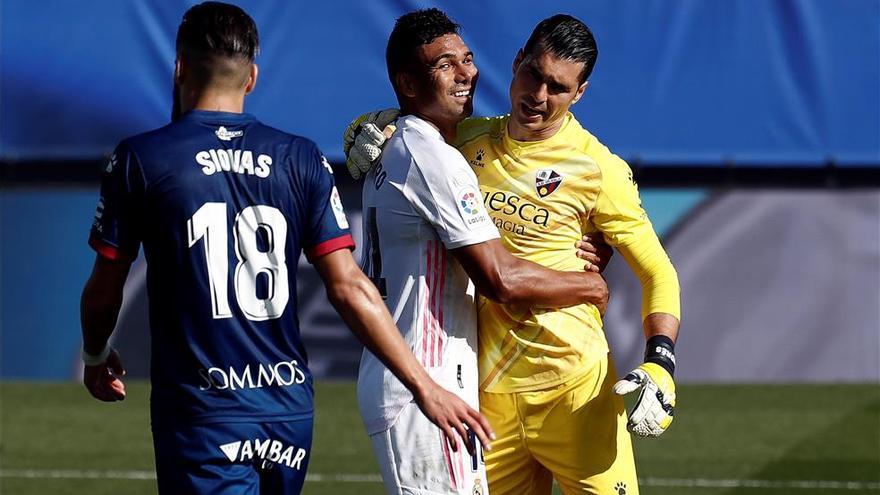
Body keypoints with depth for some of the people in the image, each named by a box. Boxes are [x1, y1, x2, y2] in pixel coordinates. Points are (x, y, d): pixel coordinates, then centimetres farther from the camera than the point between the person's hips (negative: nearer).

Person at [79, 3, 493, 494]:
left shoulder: (139, 160, -3)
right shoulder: (302, 160, 4)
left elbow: (104, 291, 4)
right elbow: (349, 287, -2)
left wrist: (96, 356, 26)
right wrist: (425, 386, 1)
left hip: (200, 414, -4)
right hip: (289, 408, 4)